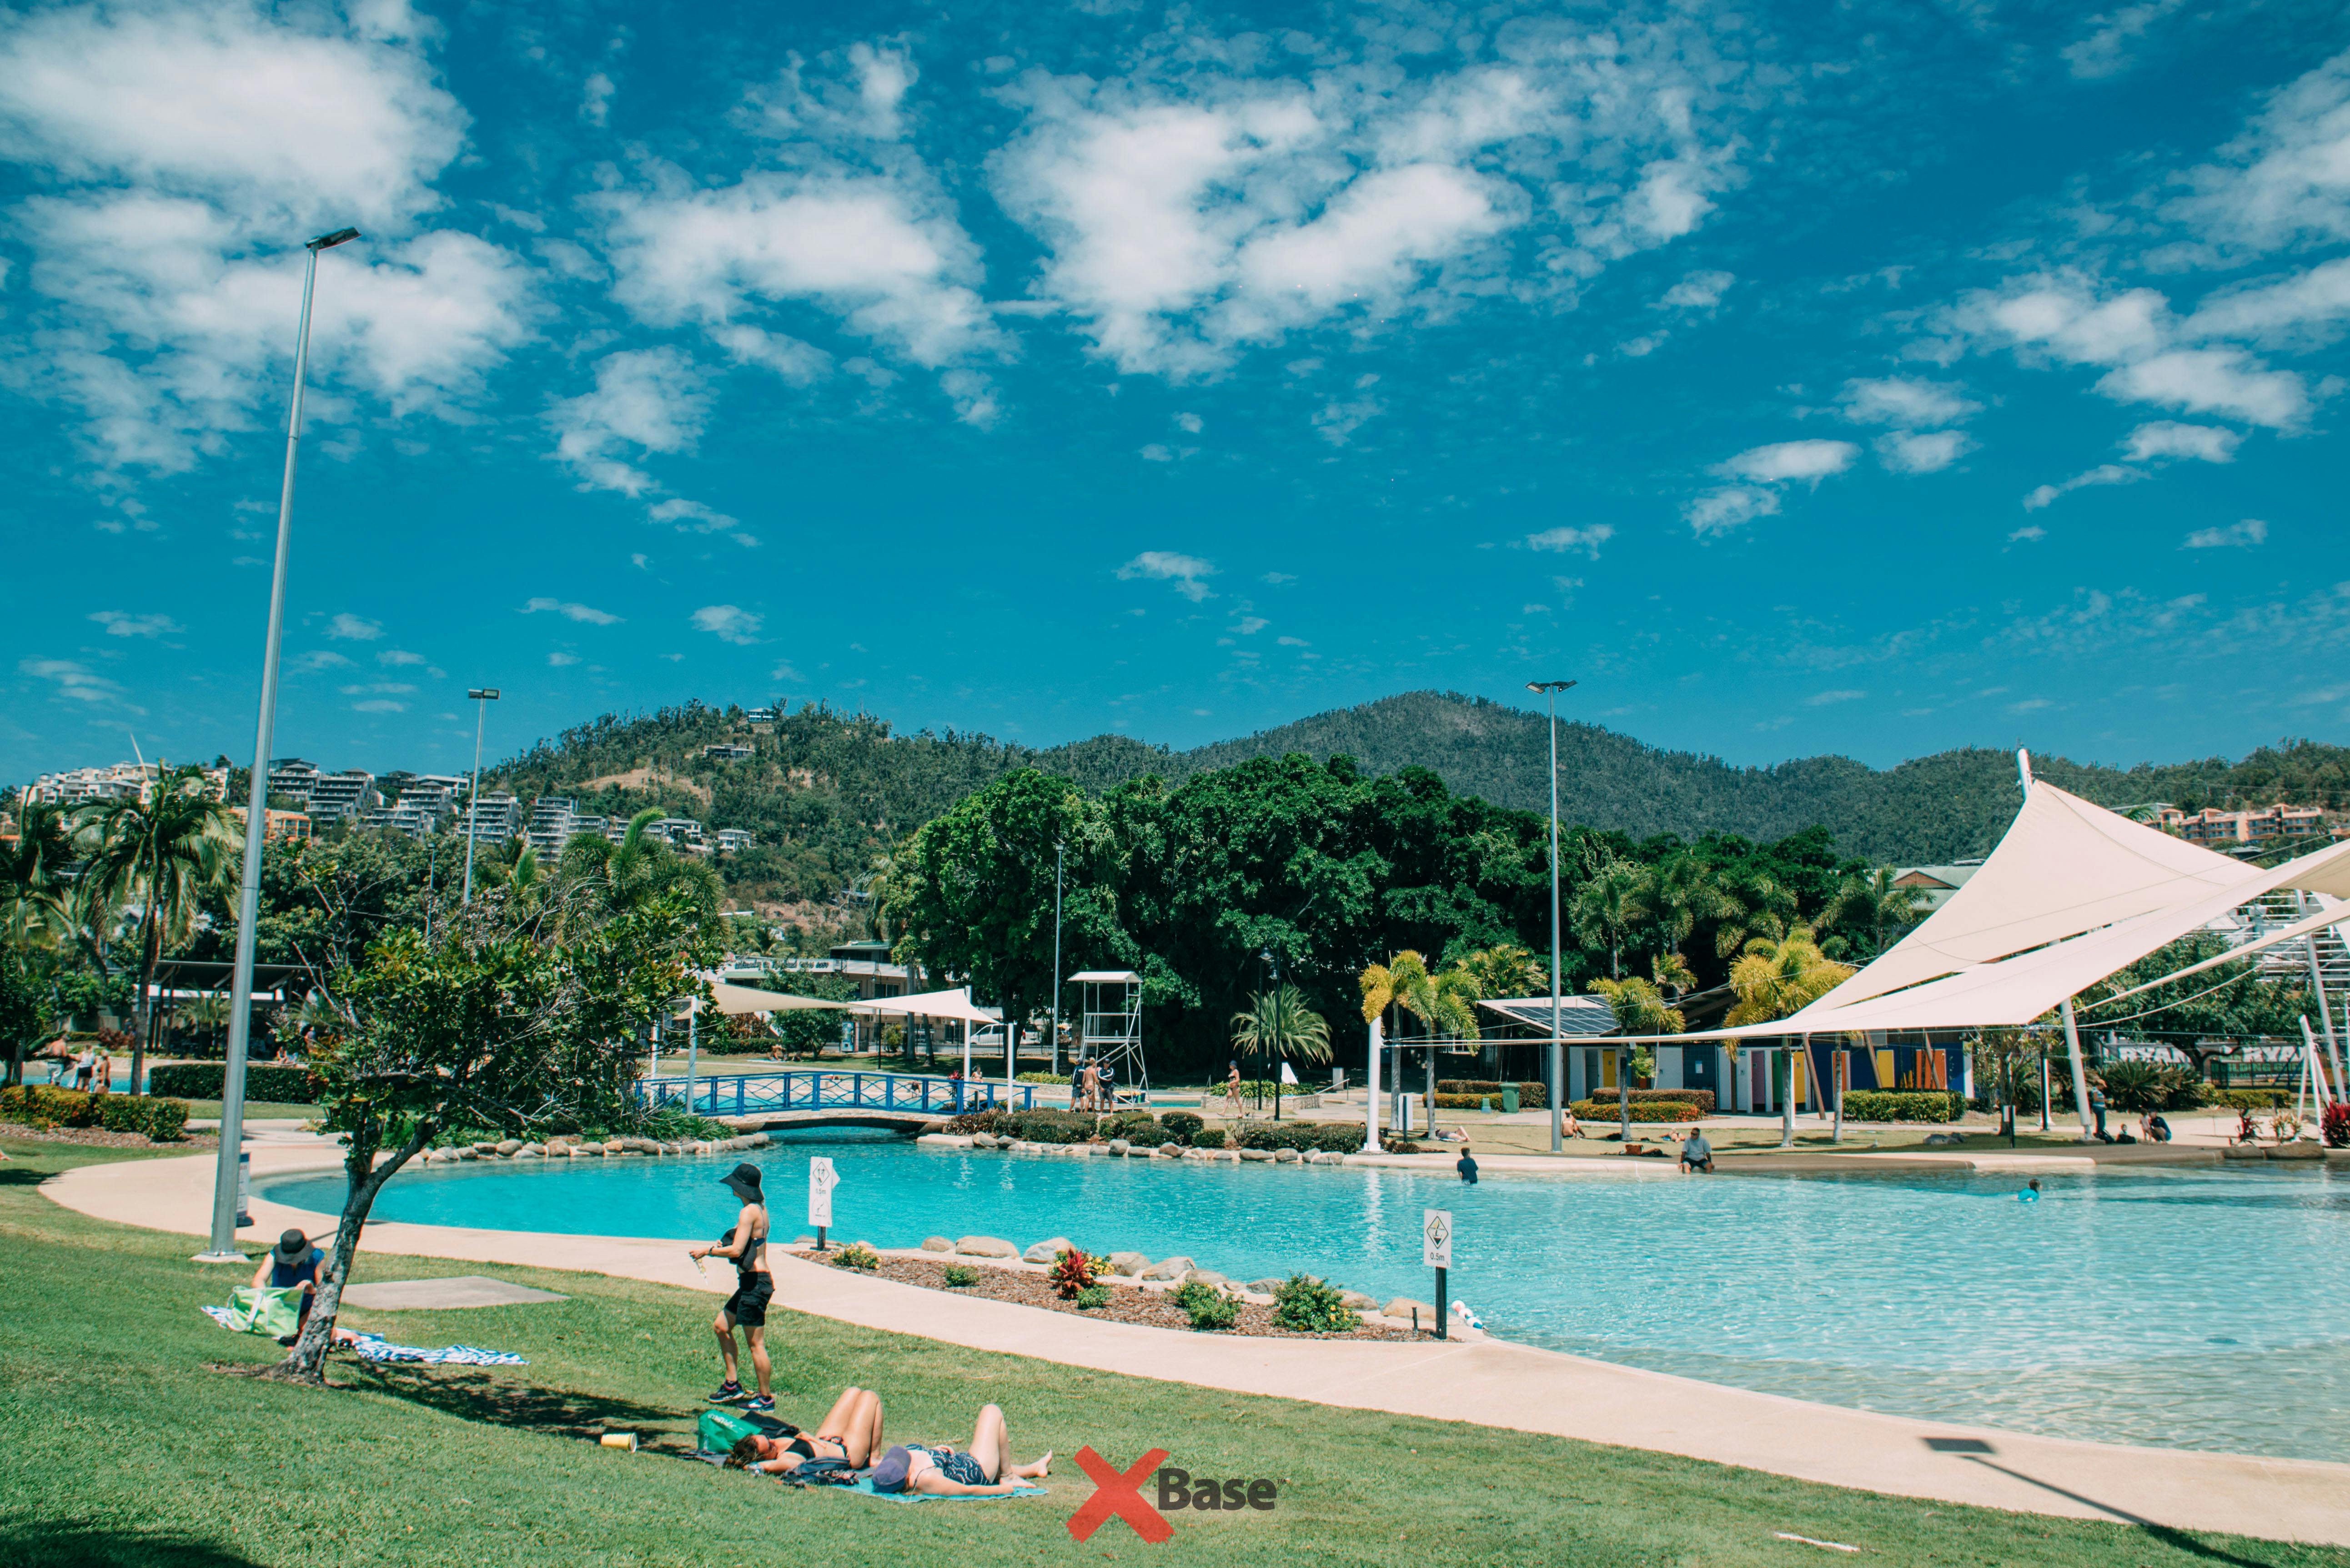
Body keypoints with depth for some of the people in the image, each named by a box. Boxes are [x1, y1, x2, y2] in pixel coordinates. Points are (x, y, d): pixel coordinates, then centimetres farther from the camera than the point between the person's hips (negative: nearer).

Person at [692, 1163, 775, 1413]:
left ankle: (766, 1398, 6)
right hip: (752, 1282, 10)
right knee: (721, 1326, 18)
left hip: (755, 1282, -10)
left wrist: (708, 1251, -9)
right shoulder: (760, 1208, 13)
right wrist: (724, 1243, 11)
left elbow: (737, 1250, -21)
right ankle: (732, 1384, 24)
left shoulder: (750, 1211, -16)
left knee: (756, 1343, -2)